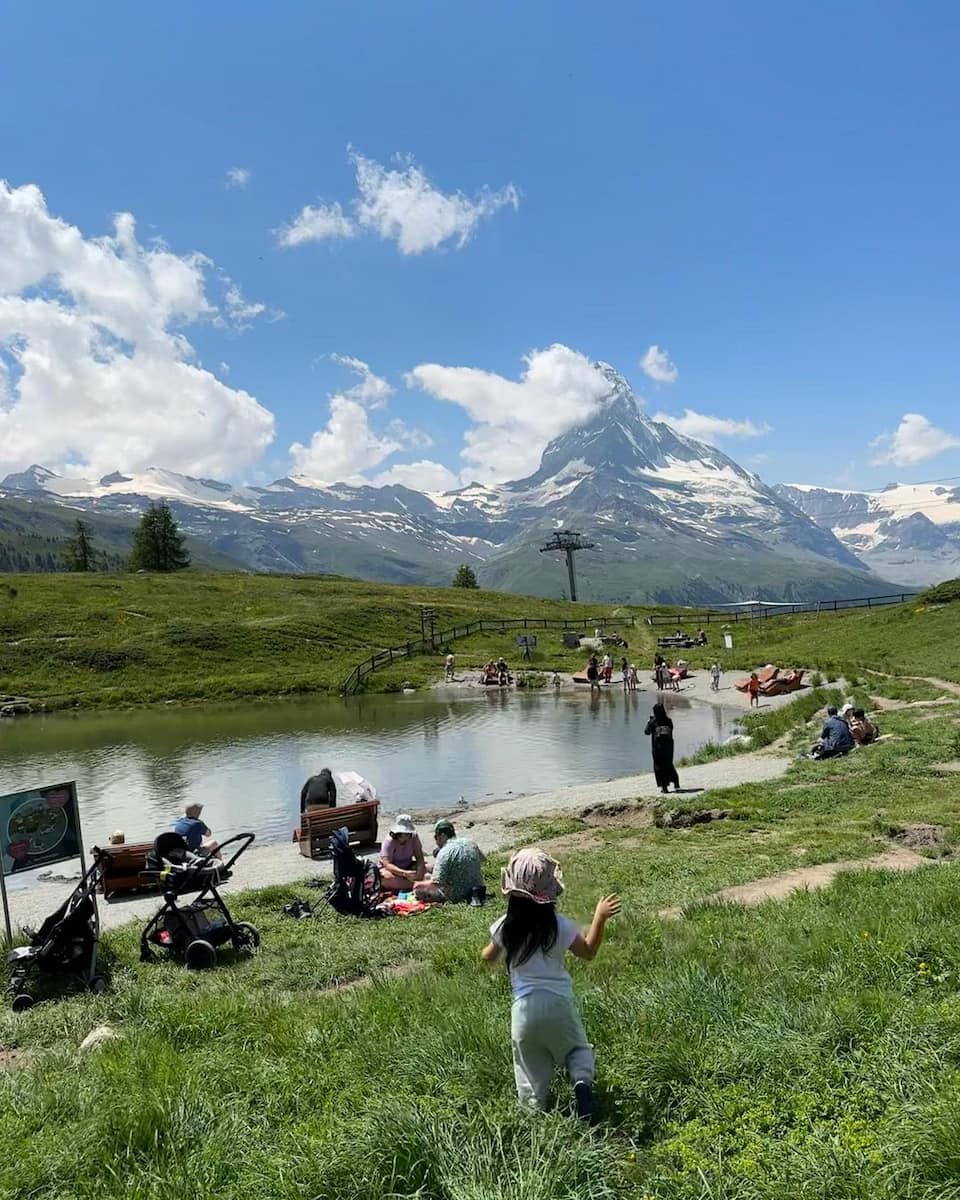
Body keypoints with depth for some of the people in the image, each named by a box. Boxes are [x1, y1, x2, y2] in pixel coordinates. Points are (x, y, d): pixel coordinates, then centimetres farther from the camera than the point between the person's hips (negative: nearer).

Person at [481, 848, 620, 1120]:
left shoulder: (505, 928, -10)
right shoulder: (560, 926, -12)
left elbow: (488, 958, 9)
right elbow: (588, 952, 4)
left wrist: (494, 946, 30)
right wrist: (600, 917, 6)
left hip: (525, 1008, 0)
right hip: (559, 1003, 0)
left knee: (532, 1066, 19)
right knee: (576, 1047, 22)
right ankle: (582, 1080, -3)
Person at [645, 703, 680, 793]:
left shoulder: (653, 721, -9)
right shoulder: (669, 721, -2)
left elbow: (647, 732, 1)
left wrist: (648, 722, 17)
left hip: (658, 747, -3)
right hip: (668, 746, 3)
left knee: (659, 766, 8)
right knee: (669, 765, 18)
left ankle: (664, 786, 2)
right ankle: (676, 784, 11)